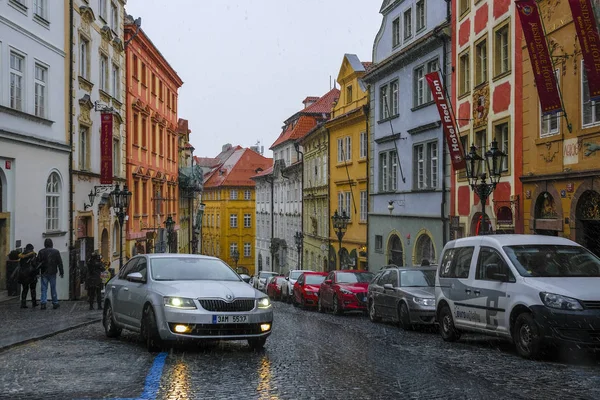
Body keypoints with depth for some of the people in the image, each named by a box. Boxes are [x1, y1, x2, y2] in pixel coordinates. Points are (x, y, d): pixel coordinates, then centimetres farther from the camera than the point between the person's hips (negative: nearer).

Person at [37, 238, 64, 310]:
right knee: (53, 288, 8)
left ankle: (43, 304, -7)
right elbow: (60, 263, 2)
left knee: (44, 288, 1)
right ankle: (55, 303, 12)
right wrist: (61, 272, 7)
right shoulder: (56, 252, 0)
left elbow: (38, 262, -1)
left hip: (44, 273, 0)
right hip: (52, 273, 0)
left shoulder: (41, 252, 0)